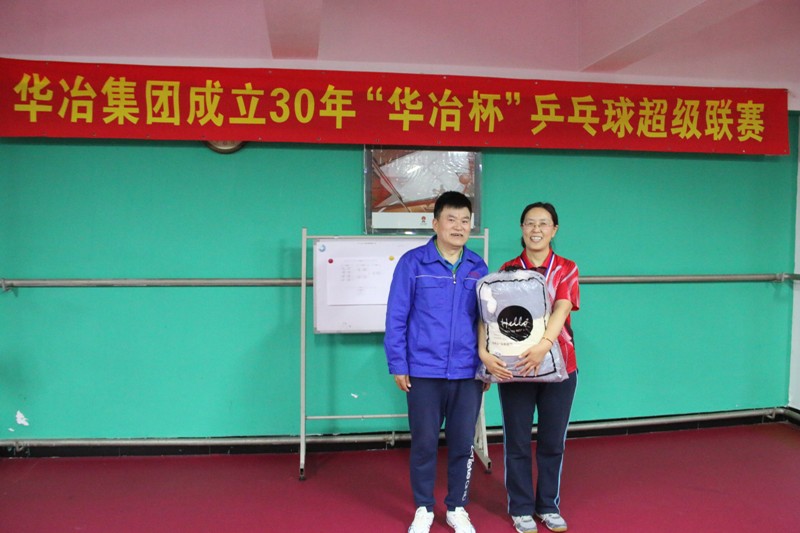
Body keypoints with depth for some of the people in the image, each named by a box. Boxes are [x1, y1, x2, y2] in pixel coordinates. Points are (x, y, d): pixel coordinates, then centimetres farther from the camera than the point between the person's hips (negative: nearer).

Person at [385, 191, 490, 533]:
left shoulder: (478, 268, 5)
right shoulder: (412, 263, -6)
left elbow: (486, 319, 11)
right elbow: (396, 317, -4)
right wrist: (398, 364, -5)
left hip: (468, 373, 3)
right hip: (424, 371, -2)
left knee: (463, 443, 12)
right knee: (424, 443, 9)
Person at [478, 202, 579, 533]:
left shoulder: (566, 269, 2)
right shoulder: (507, 270, 2)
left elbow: (562, 309, -16)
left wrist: (544, 345, -34)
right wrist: (483, 351, -27)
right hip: (513, 366, 0)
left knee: (553, 442, 12)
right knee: (517, 442, 8)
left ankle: (548, 506, 30)